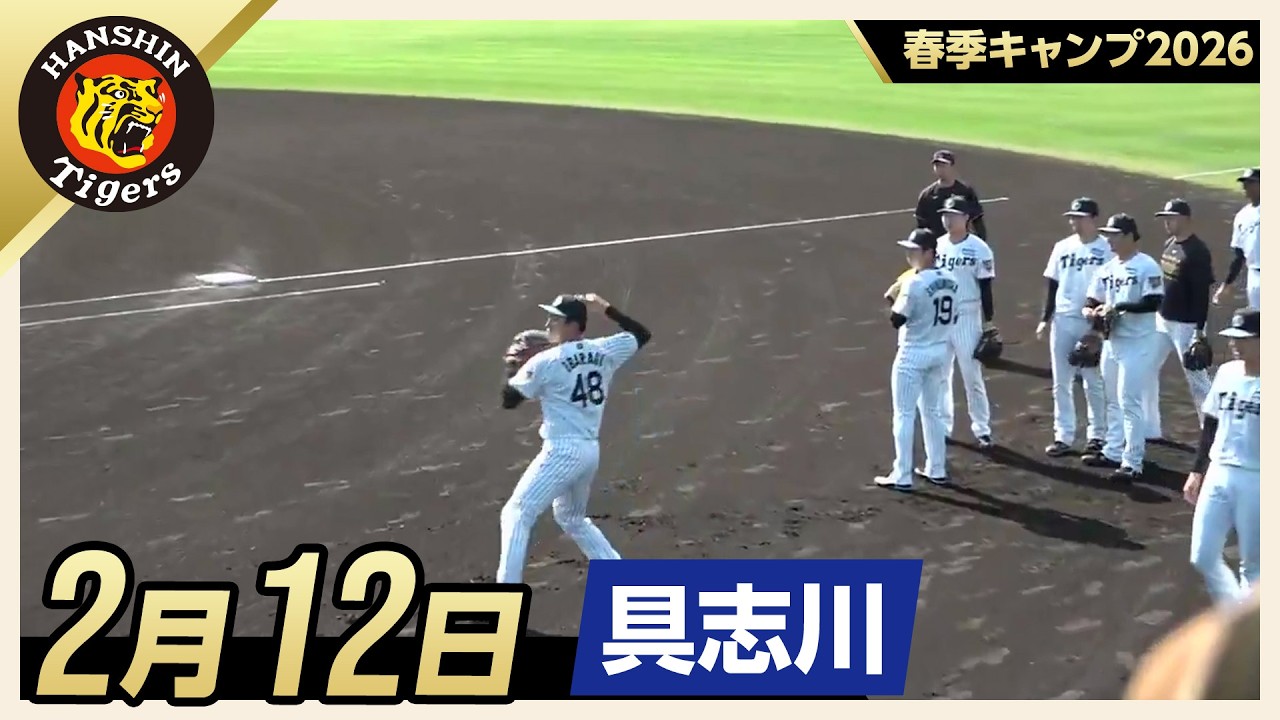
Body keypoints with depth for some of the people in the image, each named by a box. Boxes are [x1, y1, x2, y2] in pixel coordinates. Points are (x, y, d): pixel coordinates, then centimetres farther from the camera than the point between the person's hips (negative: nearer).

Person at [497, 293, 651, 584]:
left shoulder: (545, 362, -11)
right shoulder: (605, 351, 6)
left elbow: (508, 400, -5)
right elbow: (642, 334, 24)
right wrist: (607, 309, 27)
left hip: (562, 451, -8)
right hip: (590, 451, 8)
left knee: (517, 513, -7)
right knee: (573, 519, 27)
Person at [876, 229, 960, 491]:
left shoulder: (914, 283, -21)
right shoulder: (951, 280, 3)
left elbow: (896, 320, -19)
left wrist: (893, 297, -3)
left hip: (913, 354, -7)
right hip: (941, 352, 7)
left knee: (904, 414, 0)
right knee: (932, 410, 19)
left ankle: (902, 476, 1)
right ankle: (936, 470, 24)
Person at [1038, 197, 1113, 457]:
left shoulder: (1106, 249, -6)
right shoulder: (1062, 247, 7)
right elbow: (1053, 284, 12)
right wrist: (1045, 318, 8)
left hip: (1092, 322, -5)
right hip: (1062, 320, 5)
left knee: (1094, 382, 3)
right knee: (1061, 383, 7)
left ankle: (1097, 435, 13)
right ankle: (1063, 436, 14)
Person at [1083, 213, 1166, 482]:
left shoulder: (1147, 267, -12)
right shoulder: (1107, 269, 11)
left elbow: (1153, 303, -21)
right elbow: (1091, 302, 14)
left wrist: (1119, 307, -23)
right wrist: (1092, 312, -9)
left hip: (1138, 342, -8)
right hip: (1111, 340, 8)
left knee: (1129, 401, -10)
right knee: (1113, 400, 16)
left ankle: (1132, 463, -7)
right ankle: (1113, 452, 28)